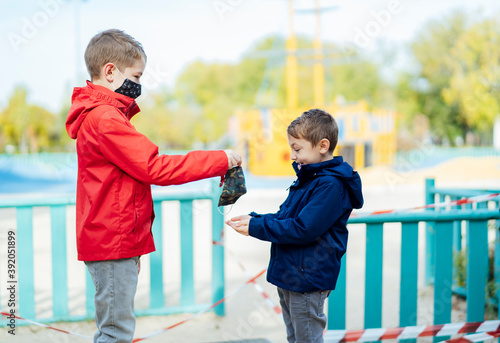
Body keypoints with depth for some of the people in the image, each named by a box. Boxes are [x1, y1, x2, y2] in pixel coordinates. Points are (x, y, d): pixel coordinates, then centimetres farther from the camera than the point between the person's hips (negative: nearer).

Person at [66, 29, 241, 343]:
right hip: (113, 244, -10)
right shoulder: (105, 119, -17)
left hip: (116, 242, 10)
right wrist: (220, 160, -14)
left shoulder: (99, 115, 17)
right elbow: (155, 168, -20)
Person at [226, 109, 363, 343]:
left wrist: (256, 227, -21)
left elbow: (303, 230, -26)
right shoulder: (309, 178, 11)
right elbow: (285, 217, 16)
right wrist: (253, 219, -1)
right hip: (288, 275, 10)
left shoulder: (330, 185, -21)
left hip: (307, 280, -10)